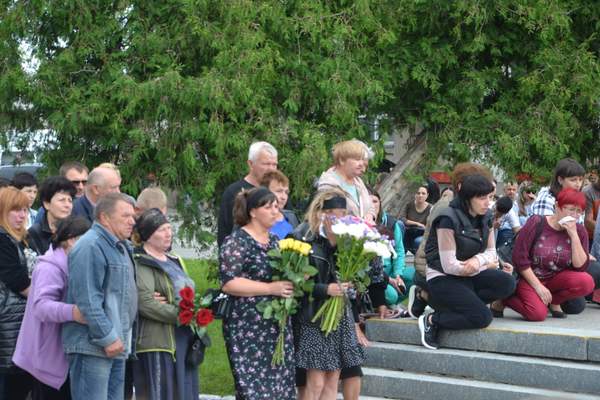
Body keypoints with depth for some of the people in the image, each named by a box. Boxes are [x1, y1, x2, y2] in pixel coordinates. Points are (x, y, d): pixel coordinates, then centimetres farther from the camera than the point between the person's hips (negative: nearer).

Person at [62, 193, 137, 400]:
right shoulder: (90, 247, -15)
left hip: (116, 346, 10)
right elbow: (88, 300, -22)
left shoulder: (121, 247, 19)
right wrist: (108, 338, -21)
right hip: (93, 346, -10)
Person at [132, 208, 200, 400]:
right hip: (158, 342, -8)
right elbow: (145, 303, -21)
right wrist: (180, 315, -19)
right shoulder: (141, 264, -10)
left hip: (184, 340, 8)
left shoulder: (174, 261, 18)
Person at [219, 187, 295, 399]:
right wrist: (270, 288, -19)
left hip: (277, 325, 7)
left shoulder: (274, 241, 15)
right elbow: (228, 283, -19)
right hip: (247, 328, -7)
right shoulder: (236, 242, -9)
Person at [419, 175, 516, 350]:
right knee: (483, 318, -23)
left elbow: (491, 253, 8)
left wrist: (479, 259, -17)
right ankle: (432, 320, -7)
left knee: (507, 283, -17)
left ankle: (460, 304, -8)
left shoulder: (485, 218, 4)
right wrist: (486, 265, -11)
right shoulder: (448, 220, -18)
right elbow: (450, 266, -20)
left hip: (469, 276, 8)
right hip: (442, 279, -8)